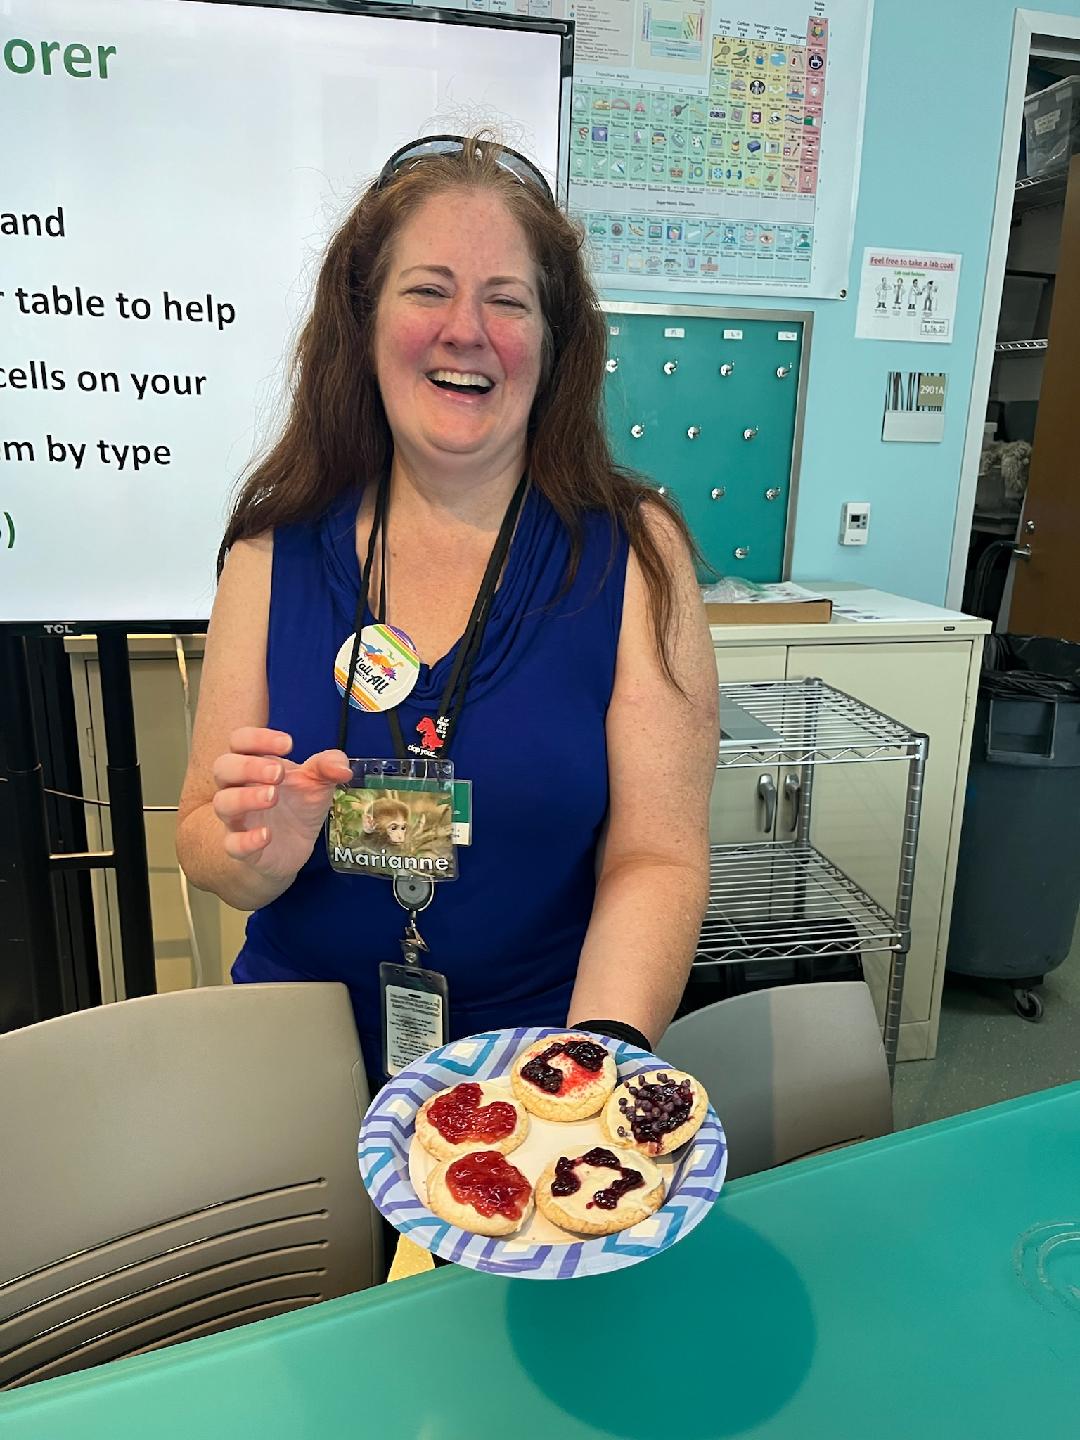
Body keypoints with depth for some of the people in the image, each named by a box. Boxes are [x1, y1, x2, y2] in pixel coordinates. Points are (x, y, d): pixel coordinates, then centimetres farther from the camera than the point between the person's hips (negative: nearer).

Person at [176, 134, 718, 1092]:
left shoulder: (633, 550, -6)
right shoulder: (275, 552, -2)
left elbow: (657, 858, -9)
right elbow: (204, 847, 2)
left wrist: (602, 1057, -24)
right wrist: (263, 850, -19)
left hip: (541, 1056, -1)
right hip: (299, 1060, 2)